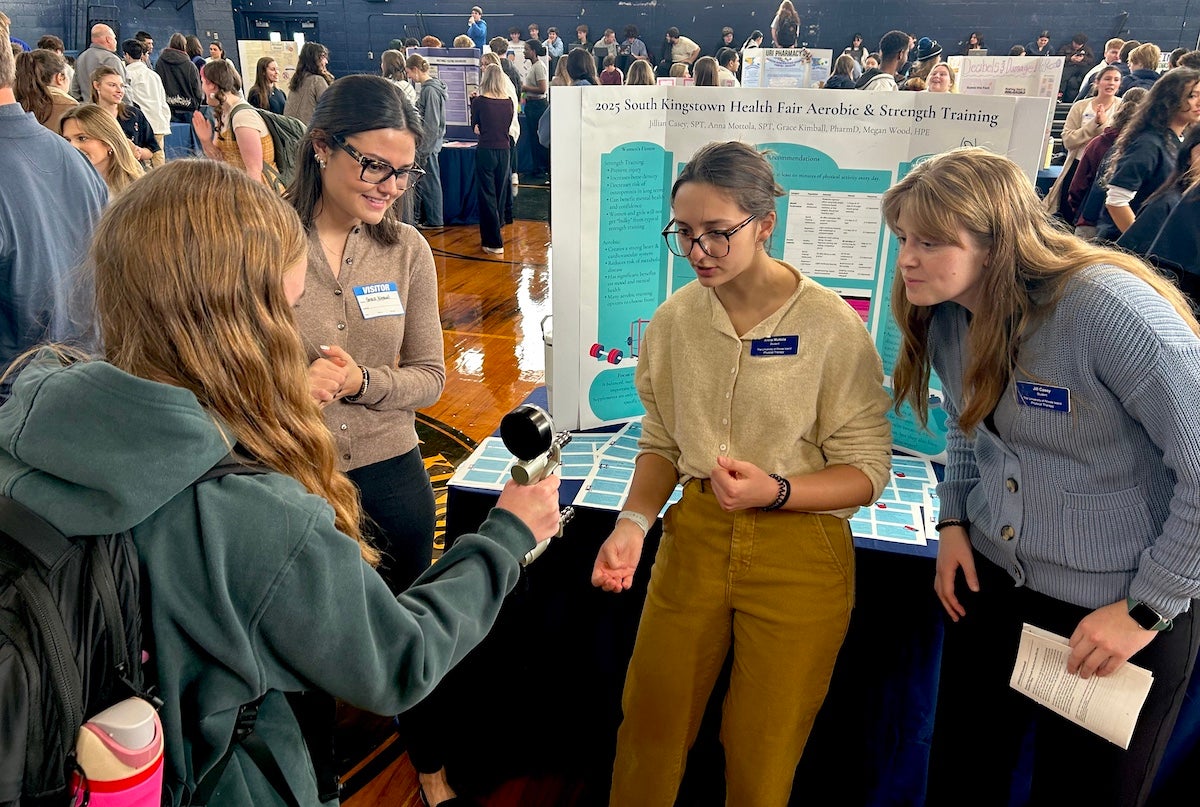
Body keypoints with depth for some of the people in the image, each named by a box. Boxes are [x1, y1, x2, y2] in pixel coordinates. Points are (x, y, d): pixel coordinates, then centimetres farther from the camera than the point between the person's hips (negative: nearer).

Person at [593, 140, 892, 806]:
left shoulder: (830, 326, -13)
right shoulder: (676, 319, -1)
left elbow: (868, 469, -8)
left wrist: (775, 492, -25)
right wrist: (635, 520, -9)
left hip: (798, 552, -3)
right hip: (696, 535, 3)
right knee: (648, 729, 14)